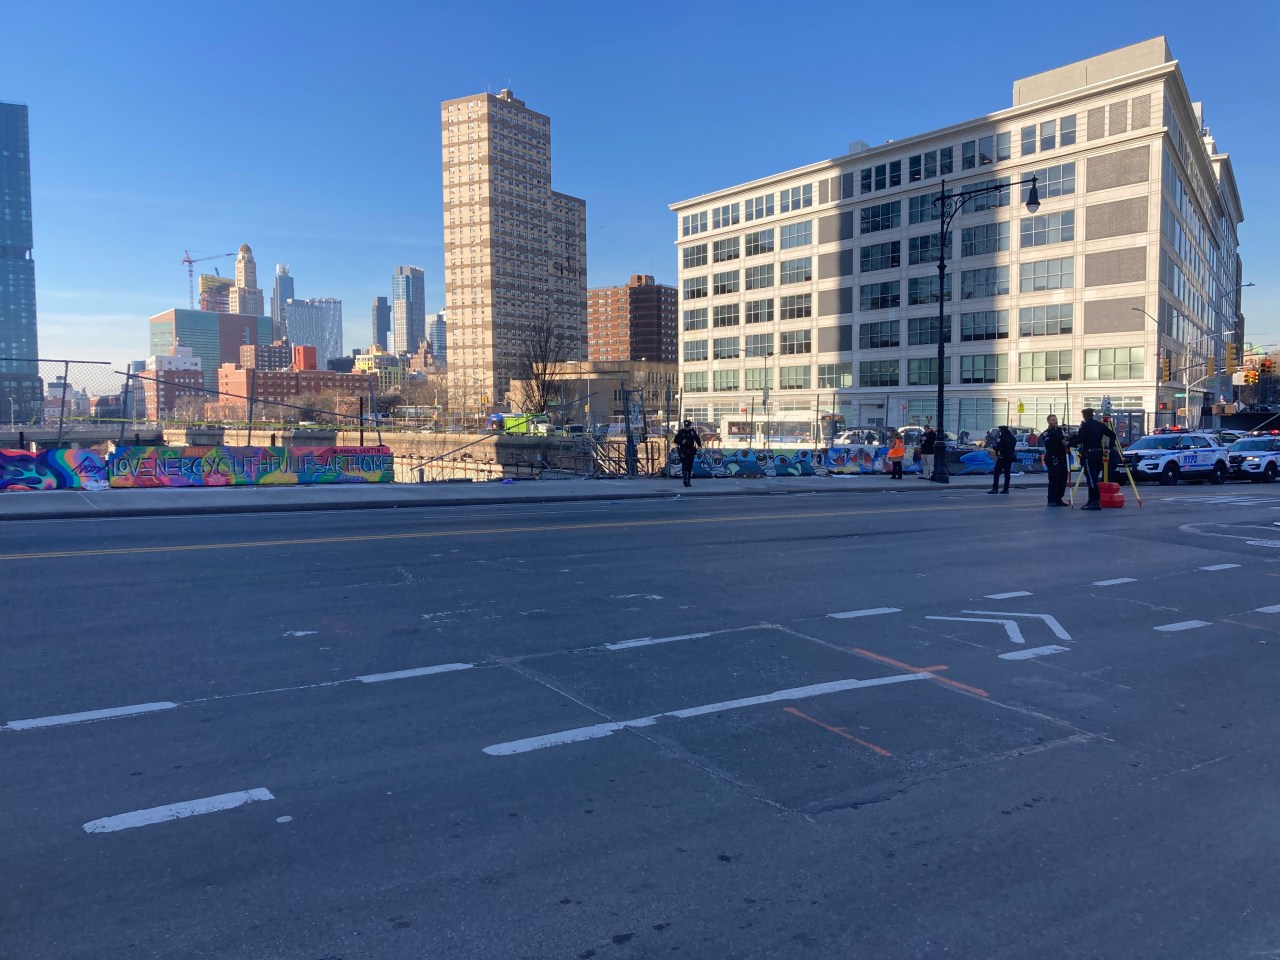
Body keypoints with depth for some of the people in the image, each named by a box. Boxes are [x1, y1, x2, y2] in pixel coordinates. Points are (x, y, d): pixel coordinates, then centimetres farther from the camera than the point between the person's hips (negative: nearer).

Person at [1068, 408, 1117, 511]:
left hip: (1088, 455, -7)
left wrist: (1068, 443, -3)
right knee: (1093, 479, 14)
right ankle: (1092, 501, 17)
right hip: (1098, 454, 7)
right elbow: (1112, 435, 10)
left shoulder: (1085, 426, -10)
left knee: (1091, 479, -7)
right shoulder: (1100, 425, 10)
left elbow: (1079, 439, -18)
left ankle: (1096, 502, -9)